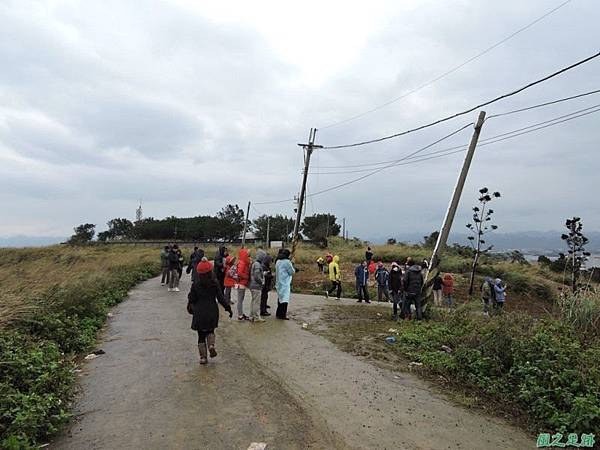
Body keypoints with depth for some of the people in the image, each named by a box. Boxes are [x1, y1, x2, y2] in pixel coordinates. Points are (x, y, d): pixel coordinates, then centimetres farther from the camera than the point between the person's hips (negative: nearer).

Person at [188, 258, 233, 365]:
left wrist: (190, 308, 19)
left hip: (199, 313, -1)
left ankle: (203, 357, 7)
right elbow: (221, 298, -5)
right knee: (210, 331, 22)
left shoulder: (195, 285, -6)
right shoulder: (214, 284, -5)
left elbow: (192, 300, -1)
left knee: (201, 335, 9)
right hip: (212, 312, 1)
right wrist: (228, 308, 4)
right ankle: (211, 345, -5)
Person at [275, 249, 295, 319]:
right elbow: (292, 272, -10)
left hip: (279, 283, 9)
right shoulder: (287, 262, -15)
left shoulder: (278, 261, 11)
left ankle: (278, 314, 24)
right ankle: (282, 315, -9)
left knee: (280, 298, 17)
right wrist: (292, 266, 8)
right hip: (285, 283, -9)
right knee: (285, 298, -6)